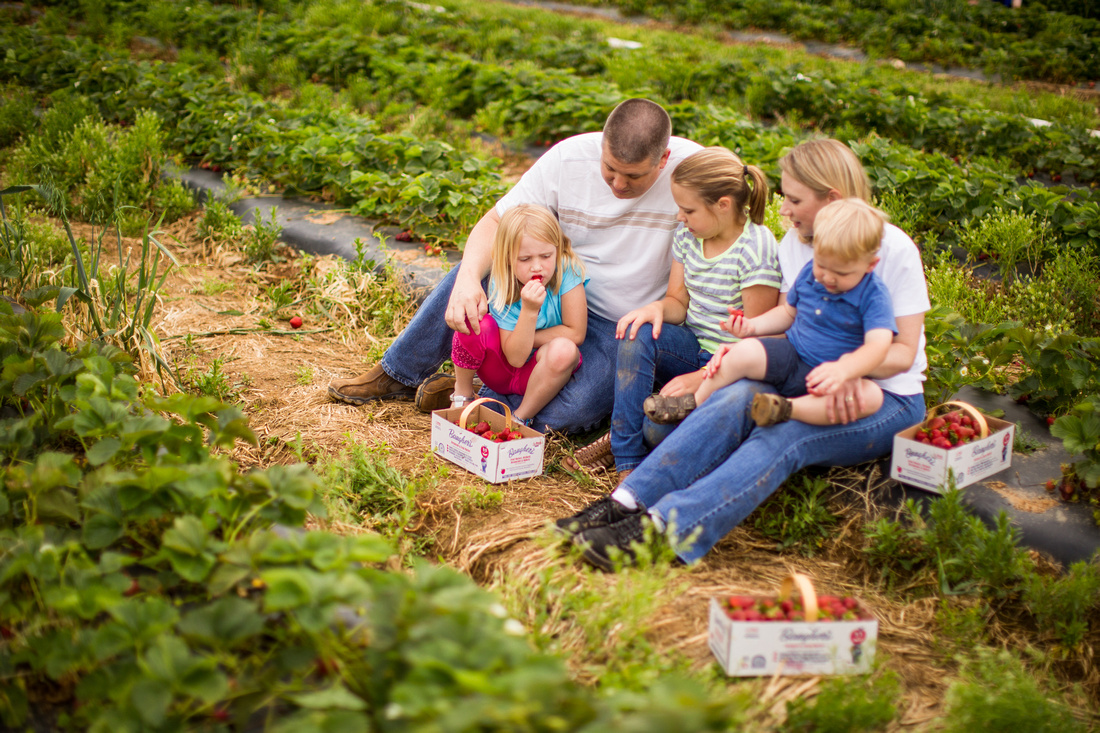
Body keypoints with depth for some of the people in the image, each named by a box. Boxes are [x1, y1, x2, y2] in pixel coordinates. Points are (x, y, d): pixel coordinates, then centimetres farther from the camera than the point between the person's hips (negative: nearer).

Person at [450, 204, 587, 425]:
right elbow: (515, 357, -23)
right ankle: (462, 395, -2)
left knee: (564, 349, -35)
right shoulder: (501, 287, -18)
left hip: (542, 373, 0)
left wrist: (526, 339, -15)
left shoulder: (567, 270, -21)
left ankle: (521, 418, -12)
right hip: (503, 371, 0)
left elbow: (576, 334, -20)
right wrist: (529, 310, -36)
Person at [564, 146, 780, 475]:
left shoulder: (756, 248, -18)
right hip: (693, 349, 6)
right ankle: (628, 459, -23)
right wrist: (659, 307, -17)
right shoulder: (687, 236, 3)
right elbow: (679, 302, 10)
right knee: (639, 333, -26)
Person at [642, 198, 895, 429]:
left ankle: (787, 409, -42)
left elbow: (878, 345, -27)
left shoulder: (872, 295, -13)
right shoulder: (809, 273, 3)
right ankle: (694, 404, -3)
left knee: (871, 396, -37)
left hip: (827, 375, -4)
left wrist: (843, 370, -46)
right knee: (742, 353, -24)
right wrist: (753, 326, 3)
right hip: (790, 356, 4)